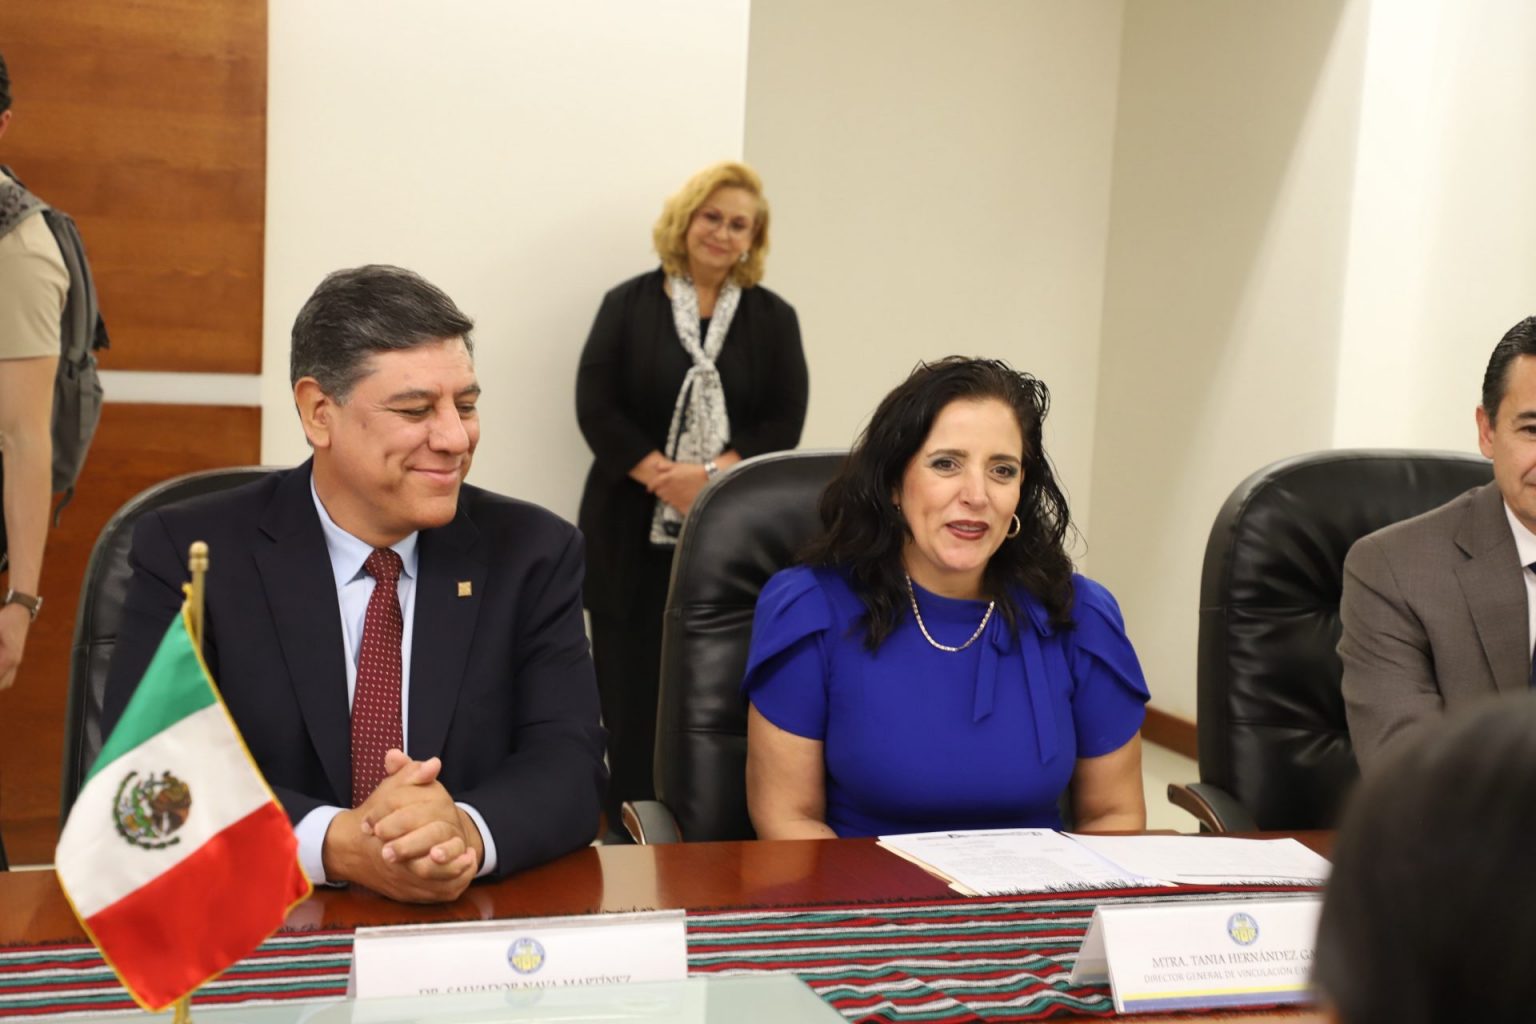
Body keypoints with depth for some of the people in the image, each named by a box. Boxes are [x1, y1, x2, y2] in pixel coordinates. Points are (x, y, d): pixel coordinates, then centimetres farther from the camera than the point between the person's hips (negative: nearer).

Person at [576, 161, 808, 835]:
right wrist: (665, 477, -13)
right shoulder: (629, 305, 6)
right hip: (635, 533, 0)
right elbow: (596, 407, -2)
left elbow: (783, 422, 1)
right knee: (632, 695, 1)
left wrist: (711, 475, -15)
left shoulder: (773, 319, 10)